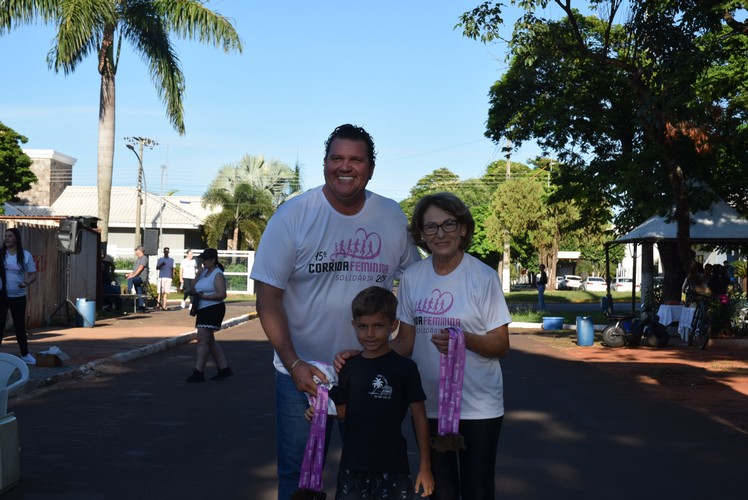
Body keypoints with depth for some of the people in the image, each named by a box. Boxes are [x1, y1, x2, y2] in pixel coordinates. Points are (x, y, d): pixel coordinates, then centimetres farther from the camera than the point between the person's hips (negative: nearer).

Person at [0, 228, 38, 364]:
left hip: (18, 297, 0)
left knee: (20, 325, 8)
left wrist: (27, 283, -20)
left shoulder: (25, 255, -2)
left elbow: (33, 274, 0)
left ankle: (25, 354, 19)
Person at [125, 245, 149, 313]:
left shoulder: (144, 258, -6)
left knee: (130, 280, -33)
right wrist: (129, 274, 12)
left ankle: (129, 293, -35)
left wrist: (133, 275, -23)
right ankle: (141, 307, 6)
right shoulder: (138, 259, 26)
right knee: (139, 294, 6)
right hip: (137, 278, 9)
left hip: (141, 277, -9)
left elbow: (141, 268, -17)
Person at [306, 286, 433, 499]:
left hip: (392, 466, -4)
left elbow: (420, 418, -3)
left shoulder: (404, 368, -8)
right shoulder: (349, 367, 4)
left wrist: (425, 467, -3)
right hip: (353, 464, 4)